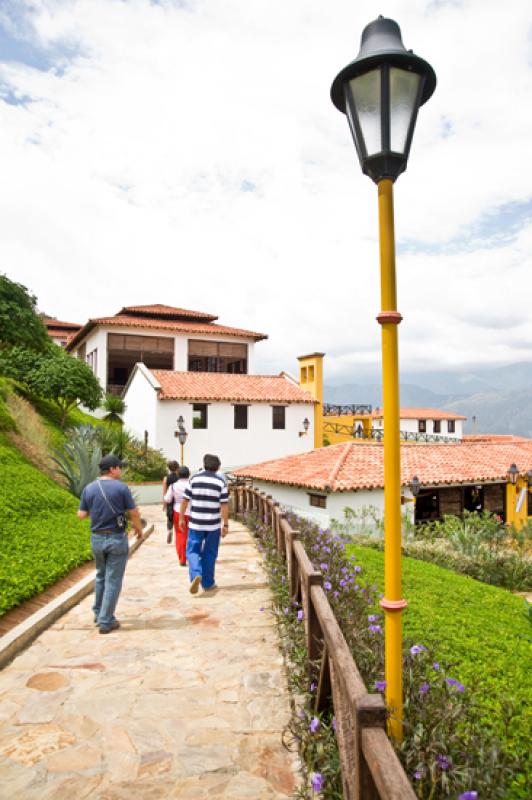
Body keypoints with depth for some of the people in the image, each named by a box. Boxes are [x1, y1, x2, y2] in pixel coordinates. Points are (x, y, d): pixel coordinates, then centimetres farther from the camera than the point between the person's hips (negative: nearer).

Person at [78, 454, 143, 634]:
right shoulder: (121, 488, -12)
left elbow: (81, 515, 3)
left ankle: (99, 614, 33)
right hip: (116, 538, -5)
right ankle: (106, 621, 8)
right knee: (113, 580, 4)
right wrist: (139, 529, 10)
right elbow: (133, 513, -8)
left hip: (96, 538, 5)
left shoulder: (89, 489, 0)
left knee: (101, 576, 24)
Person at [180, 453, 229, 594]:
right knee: (209, 554, 13)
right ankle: (207, 583, 21)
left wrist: (181, 518, 10)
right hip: (213, 524, 0)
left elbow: (185, 500, 0)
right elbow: (224, 505, -7)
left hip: (195, 523, 0)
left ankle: (196, 575, -14)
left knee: (193, 551, 10)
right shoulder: (221, 481, -4)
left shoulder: (194, 478, -2)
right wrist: (225, 524, -1)